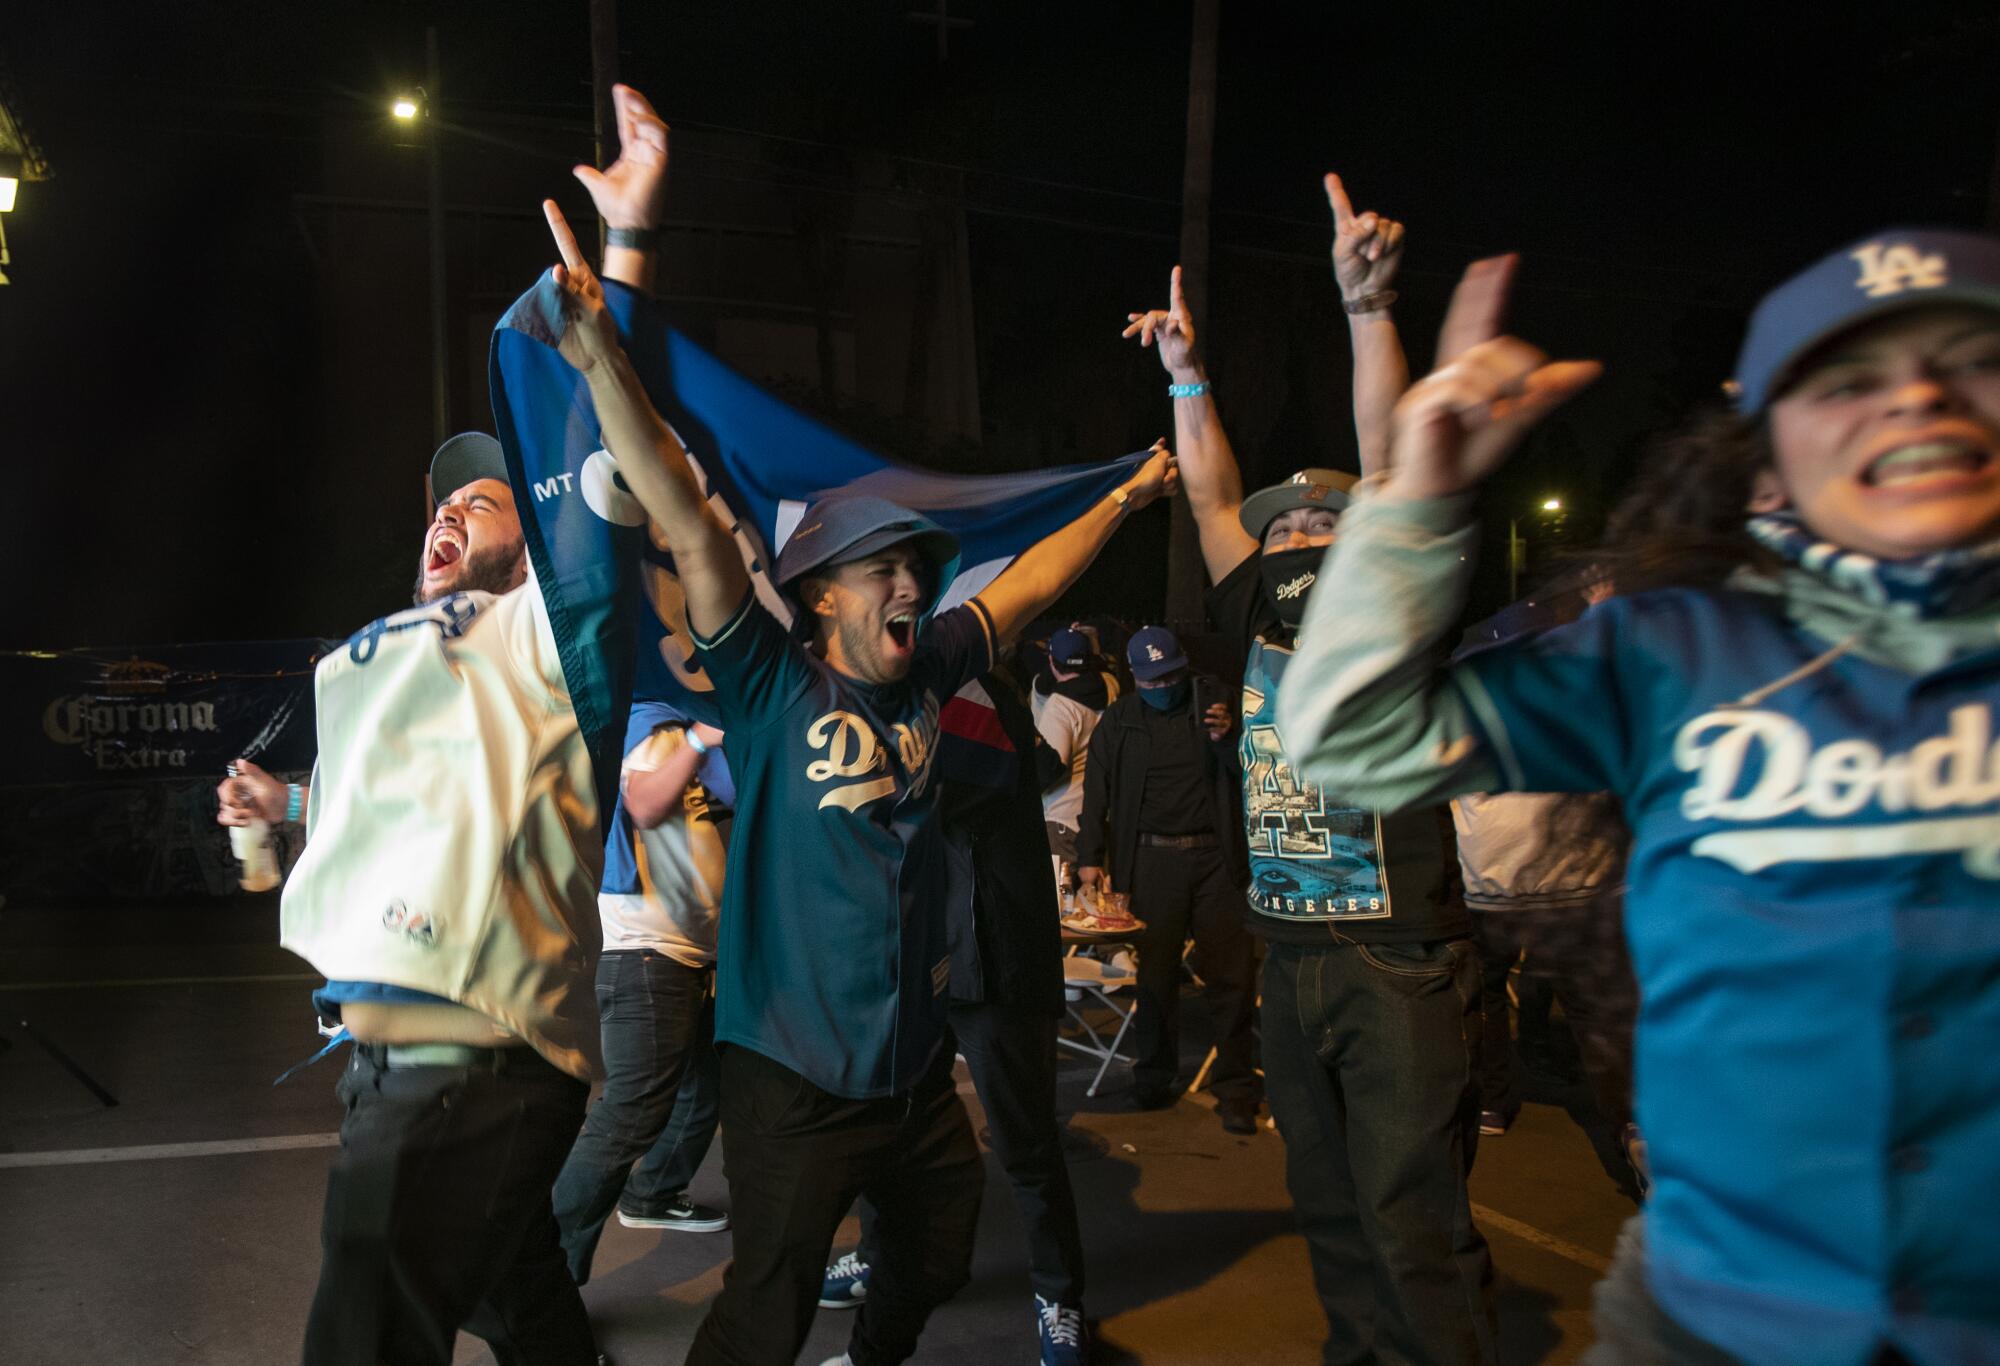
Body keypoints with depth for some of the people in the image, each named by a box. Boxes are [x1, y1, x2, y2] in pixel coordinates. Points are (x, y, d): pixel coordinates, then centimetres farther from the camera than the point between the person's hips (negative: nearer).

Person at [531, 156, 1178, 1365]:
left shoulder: (920, 677, 2)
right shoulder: (774, 689, -12)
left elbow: (1025, 586, 16)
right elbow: (693, 528, -23)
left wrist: (1122, 499, 25)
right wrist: (602, 355, -32)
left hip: (917, 1070, 7)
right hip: (798, 1080, -6)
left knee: (938, 1267, 25)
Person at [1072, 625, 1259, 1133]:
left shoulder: (1214, 703, 6)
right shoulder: (1119, 720, 9)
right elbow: (1096, 791, 11)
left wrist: (1226, 739, -14)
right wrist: (1091, 856, 4)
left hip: (1215, 857, 0)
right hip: (1151, 860, 1)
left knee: (1231, 976, -1)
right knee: (1155, 973, 5)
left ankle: (1236, 1090, 8)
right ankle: (1153, 1080, 18)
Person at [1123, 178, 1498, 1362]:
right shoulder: (1261, 632, 10)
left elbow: (1394, 476, -14)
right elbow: (1217, 502, 15)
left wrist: (1369, 307, -21)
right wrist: (1186, 375, 12)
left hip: (1402, 967, -6)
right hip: (1294, 964, 6)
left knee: (1413, 1221, -4)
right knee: (1329, 1206, 16)